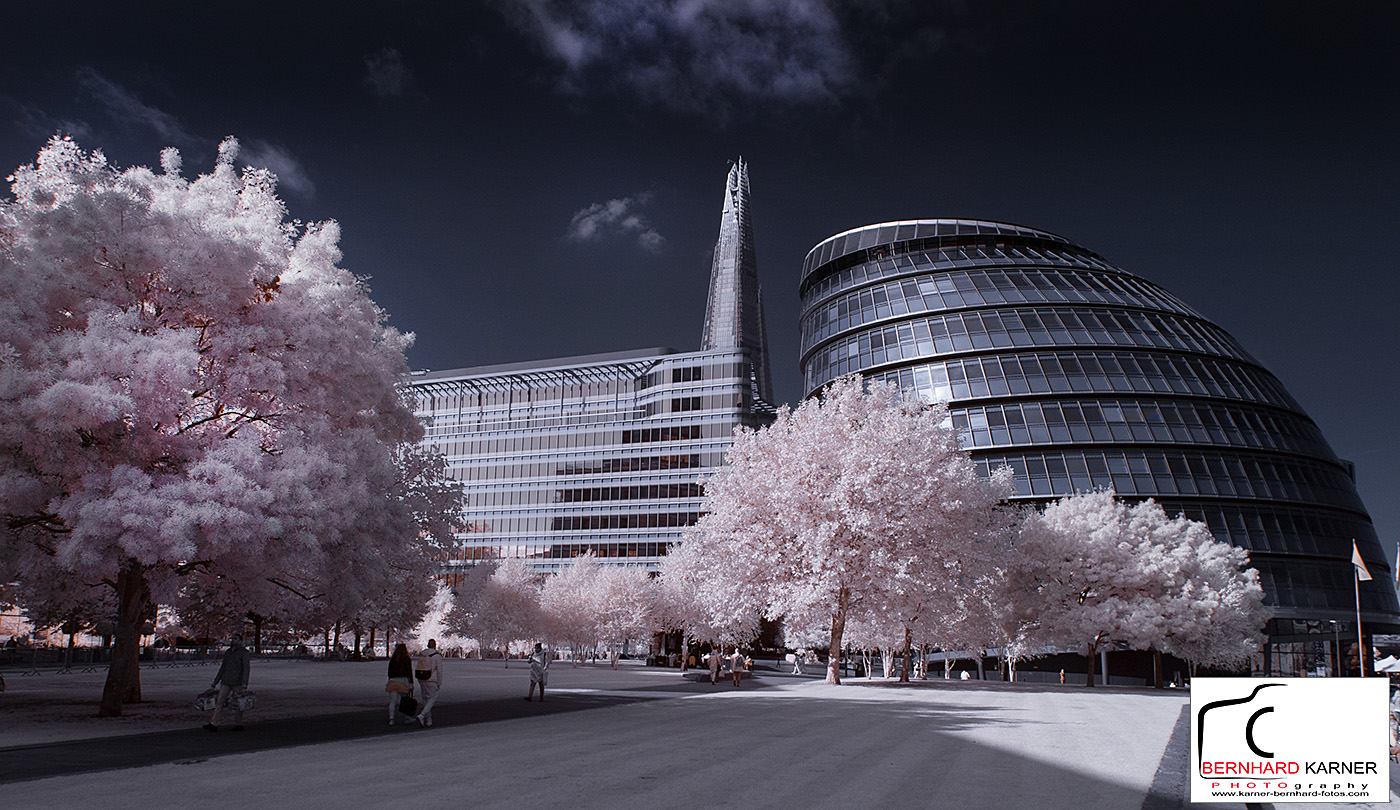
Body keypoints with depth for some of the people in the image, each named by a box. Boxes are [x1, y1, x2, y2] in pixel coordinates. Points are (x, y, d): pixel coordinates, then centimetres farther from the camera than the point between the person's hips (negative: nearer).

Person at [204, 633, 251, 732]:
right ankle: (213, 724, -6)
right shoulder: (227, 652, 15)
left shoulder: (244, 652, -6)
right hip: (226, 682, 6)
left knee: (237, 704, 1)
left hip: (237, 682, -6)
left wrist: (245, 683, -22)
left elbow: (247, 668, -12)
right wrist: (215, 681, 19)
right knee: (219, 701, -3)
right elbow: (223, 668, 21)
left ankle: (239, 724, 12)